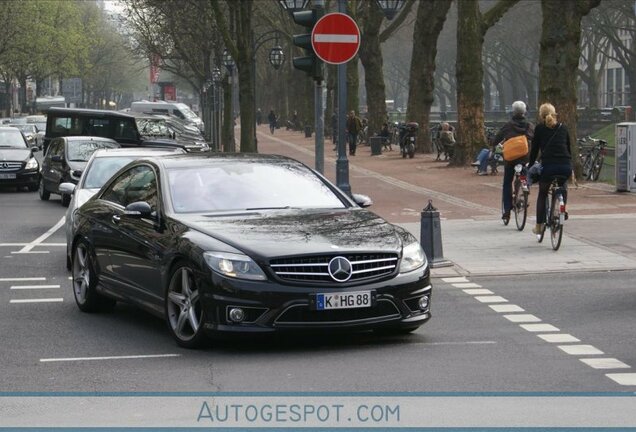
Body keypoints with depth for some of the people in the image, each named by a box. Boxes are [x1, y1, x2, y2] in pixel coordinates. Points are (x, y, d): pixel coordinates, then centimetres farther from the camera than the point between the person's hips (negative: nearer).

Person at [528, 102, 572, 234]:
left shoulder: (540, 128, 9)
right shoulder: (563, 128, 17)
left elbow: (534, 150, 10)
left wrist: (530, 167, 19)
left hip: (548, 166, -2)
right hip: (566, 166, 2)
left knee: (542, 194, 21)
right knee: (563, 187, 34)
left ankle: (539, 226, 22)